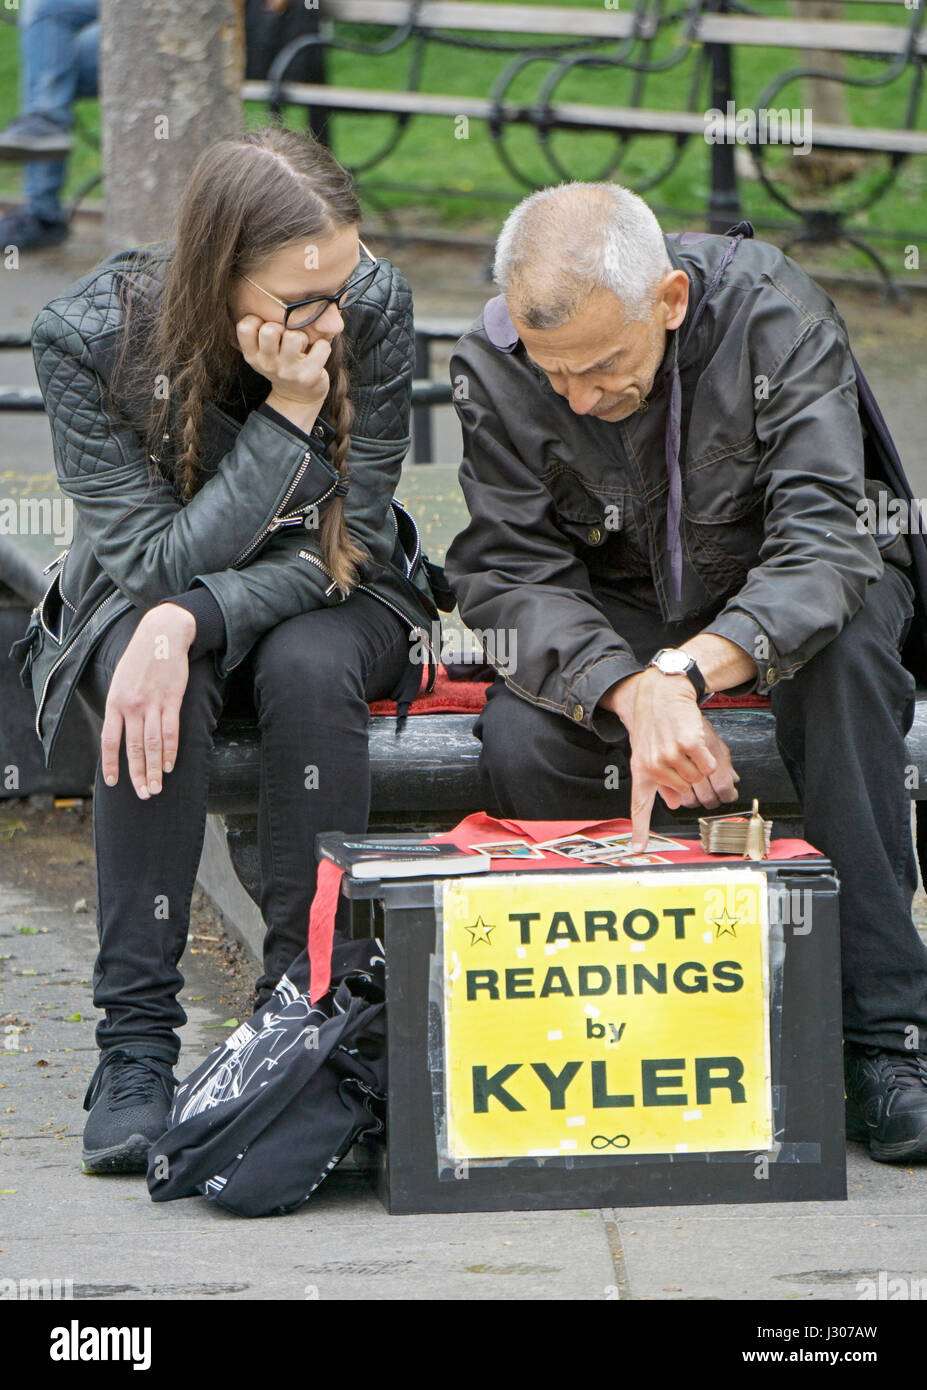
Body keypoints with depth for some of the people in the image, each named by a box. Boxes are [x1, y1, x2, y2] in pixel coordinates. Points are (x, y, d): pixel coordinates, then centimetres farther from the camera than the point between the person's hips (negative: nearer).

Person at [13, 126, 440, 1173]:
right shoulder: (87, 336, -24)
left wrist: (192, 620, -35)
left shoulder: (375, 309, -22)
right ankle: (135, 1041, -29)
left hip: (327, 605, 1)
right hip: (141, 600, 0)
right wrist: (288, 412, -33)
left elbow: (341, 544, -18)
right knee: (153, 685, -34)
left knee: (307, 668, -34)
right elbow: (156, 559, -23)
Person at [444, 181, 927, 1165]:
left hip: (790, 584, -2)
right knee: (522, 744, -29)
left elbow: (822, 543, -34)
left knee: (845, 659, -37)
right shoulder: (494, 366, -20)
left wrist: (685, 672, -51)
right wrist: (631, 693, -40)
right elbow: (510, 575, -20)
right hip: (617, 600, 2)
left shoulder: (774, 318, -28)